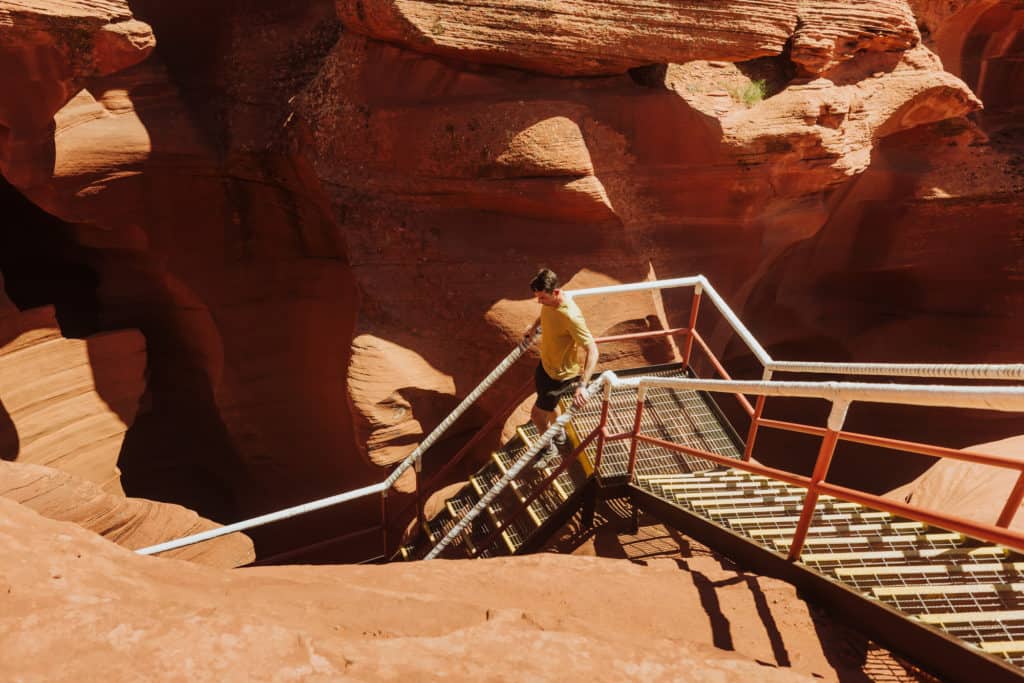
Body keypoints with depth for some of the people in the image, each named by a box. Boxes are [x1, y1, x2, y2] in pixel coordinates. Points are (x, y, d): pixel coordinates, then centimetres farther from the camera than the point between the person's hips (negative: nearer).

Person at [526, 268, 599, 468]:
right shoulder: (548, 301, -11)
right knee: (546, 407, 27)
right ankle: (558, 434, 56)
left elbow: (592, 350, -35)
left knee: (536, 414, 3)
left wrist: (582, 385, -43)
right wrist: (534, 327, 34)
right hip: (545, 363, 8)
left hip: (560, 373, -8)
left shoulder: (570, 316, -36)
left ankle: (549, 450, 30)